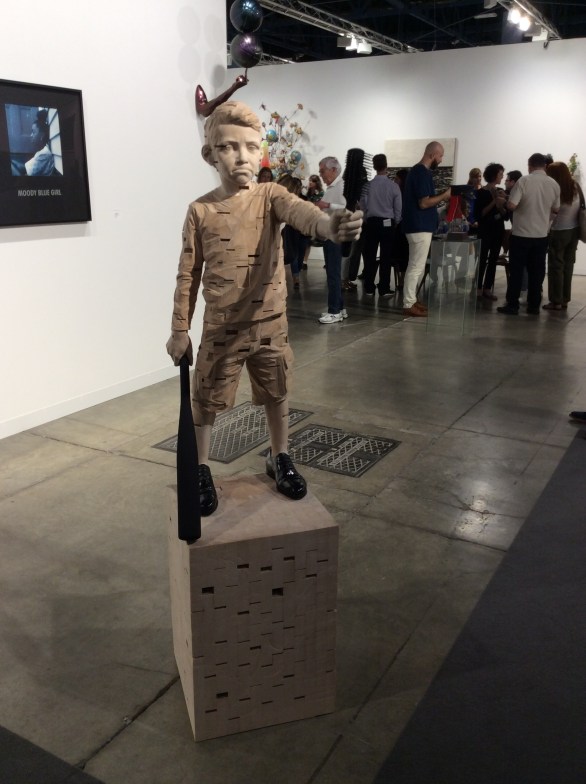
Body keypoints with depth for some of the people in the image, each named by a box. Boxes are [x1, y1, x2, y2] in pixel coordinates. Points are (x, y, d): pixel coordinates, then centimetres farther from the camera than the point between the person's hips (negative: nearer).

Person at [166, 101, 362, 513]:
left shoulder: (270, 196, -6)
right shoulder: (200, 210, -5)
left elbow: (298, 210, -30)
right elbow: (188, 275, -1)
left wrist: (329, 224, -52)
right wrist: (180, 329, 0)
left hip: (270, 323, 1)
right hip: (221, 327, -1)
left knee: (277, 395, 16)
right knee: (207, 401, 9)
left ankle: (280, 459, 38)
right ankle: (201, 470, 29)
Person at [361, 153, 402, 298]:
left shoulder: (367, 185, -5)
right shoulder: (393, 186, -7)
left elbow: (363, 206, 0)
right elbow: (398, 209, -2)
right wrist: (395, 223, 14)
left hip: (371, 223, 1)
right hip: (387, 223, -1)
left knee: (370, 256, 7)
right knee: (386, 257, 3)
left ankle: (369, 288, 12)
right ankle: (384, 289, 6)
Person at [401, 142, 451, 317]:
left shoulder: (416, 170, 15)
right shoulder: (423, 173, -16)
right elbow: (423, 203, -21)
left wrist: (439, 197, 12)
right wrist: (444, 196, -9)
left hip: (417, 225, 10)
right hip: (420, 227, -10)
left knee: (417, 266, 15)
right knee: (416, 267, -6)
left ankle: (411, 300, 21)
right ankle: (408, 305, -3)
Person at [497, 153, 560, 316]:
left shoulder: (524, 181, -12)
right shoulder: (554, 184, 3)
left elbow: (511, 206, -17)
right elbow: (556, 209, 13)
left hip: (521, 233, -4)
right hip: (542, 234, 4)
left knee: (516, 270, 2)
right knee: (536, 271, 9)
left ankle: (512, 306, 3)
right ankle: (534, 306, 11)